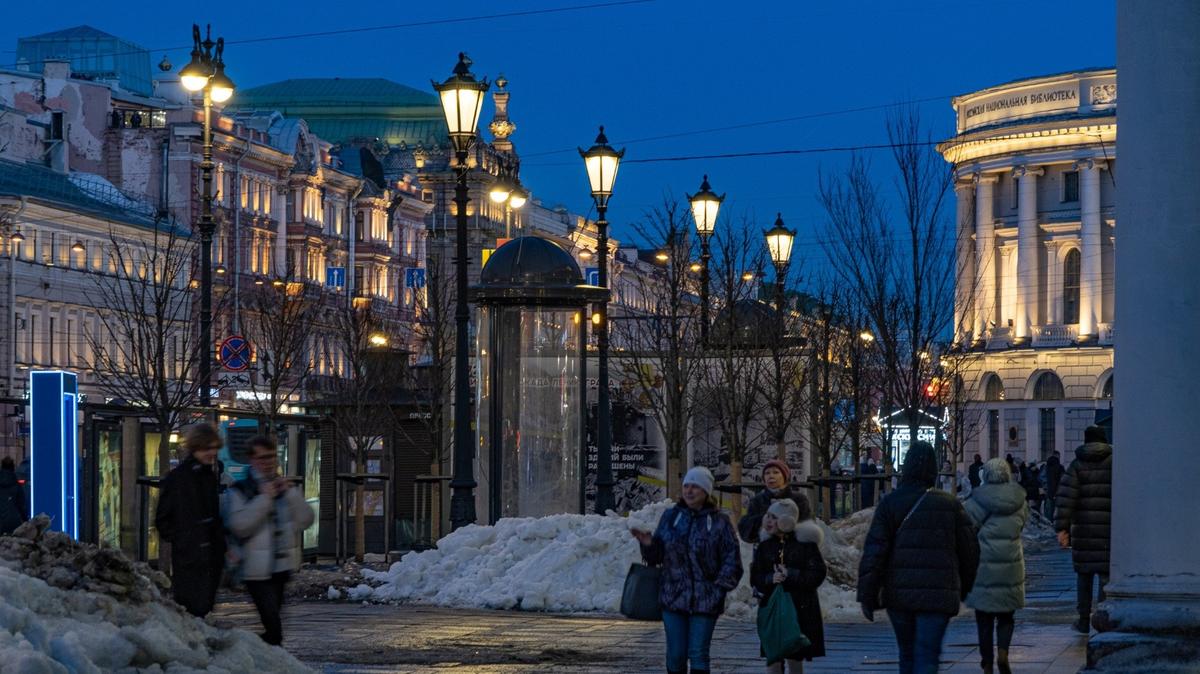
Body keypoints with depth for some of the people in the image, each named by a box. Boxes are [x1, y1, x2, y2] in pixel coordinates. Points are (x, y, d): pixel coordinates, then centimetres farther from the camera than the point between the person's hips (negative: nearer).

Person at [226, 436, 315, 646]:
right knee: (273, 626, -15)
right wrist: (264, 499, -17)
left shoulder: (285, 486, 15)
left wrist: (290, 494, -7)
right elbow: (239, 526, -16)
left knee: (272, 624, 13)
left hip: (281, 566, 6)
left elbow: (305, 520, 5)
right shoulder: (241, 490, -2)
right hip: (258, 570, -6)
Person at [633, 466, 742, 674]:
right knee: (675, 654, 6)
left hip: (704, 601, -3)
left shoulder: (719, 521, -2)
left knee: (698, 654, -4)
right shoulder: (671, 516, 8)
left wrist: (720, 589, -12)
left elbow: (732, 560, -3)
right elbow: (657, 556, 11)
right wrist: (648, 545, -10)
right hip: (673, 598, 3)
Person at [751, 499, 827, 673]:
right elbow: (756, 578, 6)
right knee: (773, 659, -5)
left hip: (801, 610, -2)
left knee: (795, 660, 6)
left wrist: (791, 575, -19)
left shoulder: (806, 542, -5)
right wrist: (770, 579, -16)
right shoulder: (765, 544, 6)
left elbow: (817, 574, -9)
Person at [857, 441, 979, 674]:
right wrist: (963, 589, 23)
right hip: (938, 594, -1)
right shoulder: (950, 505, 2)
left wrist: (867, 596, -2)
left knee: (907, 655, 17)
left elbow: (873, 552, -7)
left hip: (898, 593, 1)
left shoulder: (889, 503, -2)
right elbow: (969, 550, 8)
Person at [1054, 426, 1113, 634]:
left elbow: (1065, 498, -4)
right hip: (1108, 528, -1)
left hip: (1083, 529, 1)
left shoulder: (1077, 465, 3)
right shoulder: (1114, 462, 1)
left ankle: (1084, 620, 14)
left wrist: (1062, 528, -5)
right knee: (1106, 572, 0)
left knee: (1084, 573, 10)